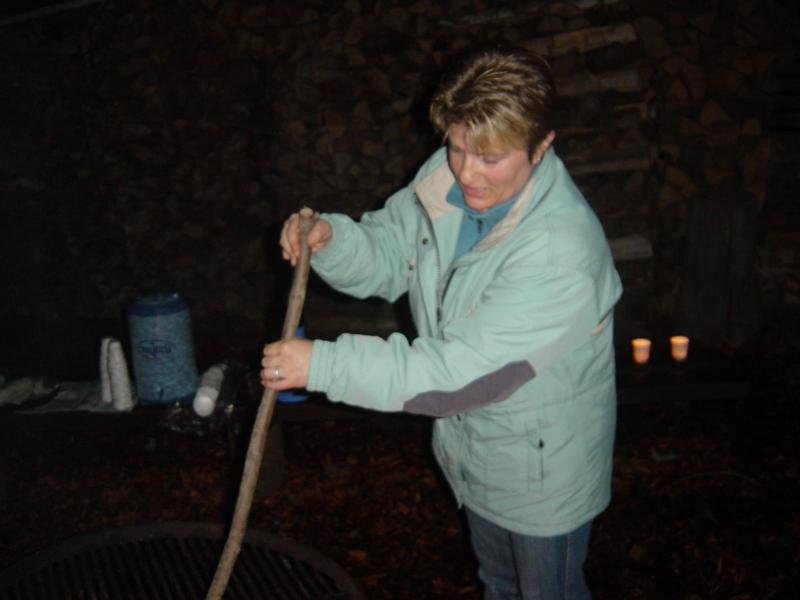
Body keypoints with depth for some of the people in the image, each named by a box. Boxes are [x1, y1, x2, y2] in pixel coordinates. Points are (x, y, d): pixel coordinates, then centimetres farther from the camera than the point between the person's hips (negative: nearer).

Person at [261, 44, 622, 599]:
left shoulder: (564, 251, -37)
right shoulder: (445, 178, -14)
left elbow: (464, 372, -38)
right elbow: (388, 253, -2)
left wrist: (324, 364, -38)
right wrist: (331, 239, -26)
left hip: (545, 464, -6)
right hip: (474, 448, 7)